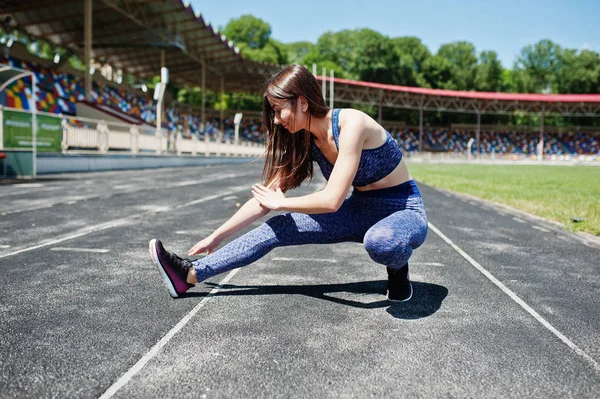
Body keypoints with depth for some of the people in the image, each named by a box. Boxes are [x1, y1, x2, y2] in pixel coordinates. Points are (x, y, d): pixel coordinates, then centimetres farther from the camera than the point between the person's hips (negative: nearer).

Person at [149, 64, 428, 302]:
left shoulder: (351, 123, -25)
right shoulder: (305, 141, -3)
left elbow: (332, 200, -30)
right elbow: (266, 197, 2)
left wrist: (281, 203, -14)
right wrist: (216, 236, 4)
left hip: (404, 212, -6)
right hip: (361, 209, 6)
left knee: (380, 241, -42)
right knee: (278, 229, -5)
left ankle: (397, 266, -5)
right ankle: (191, 274, 1)